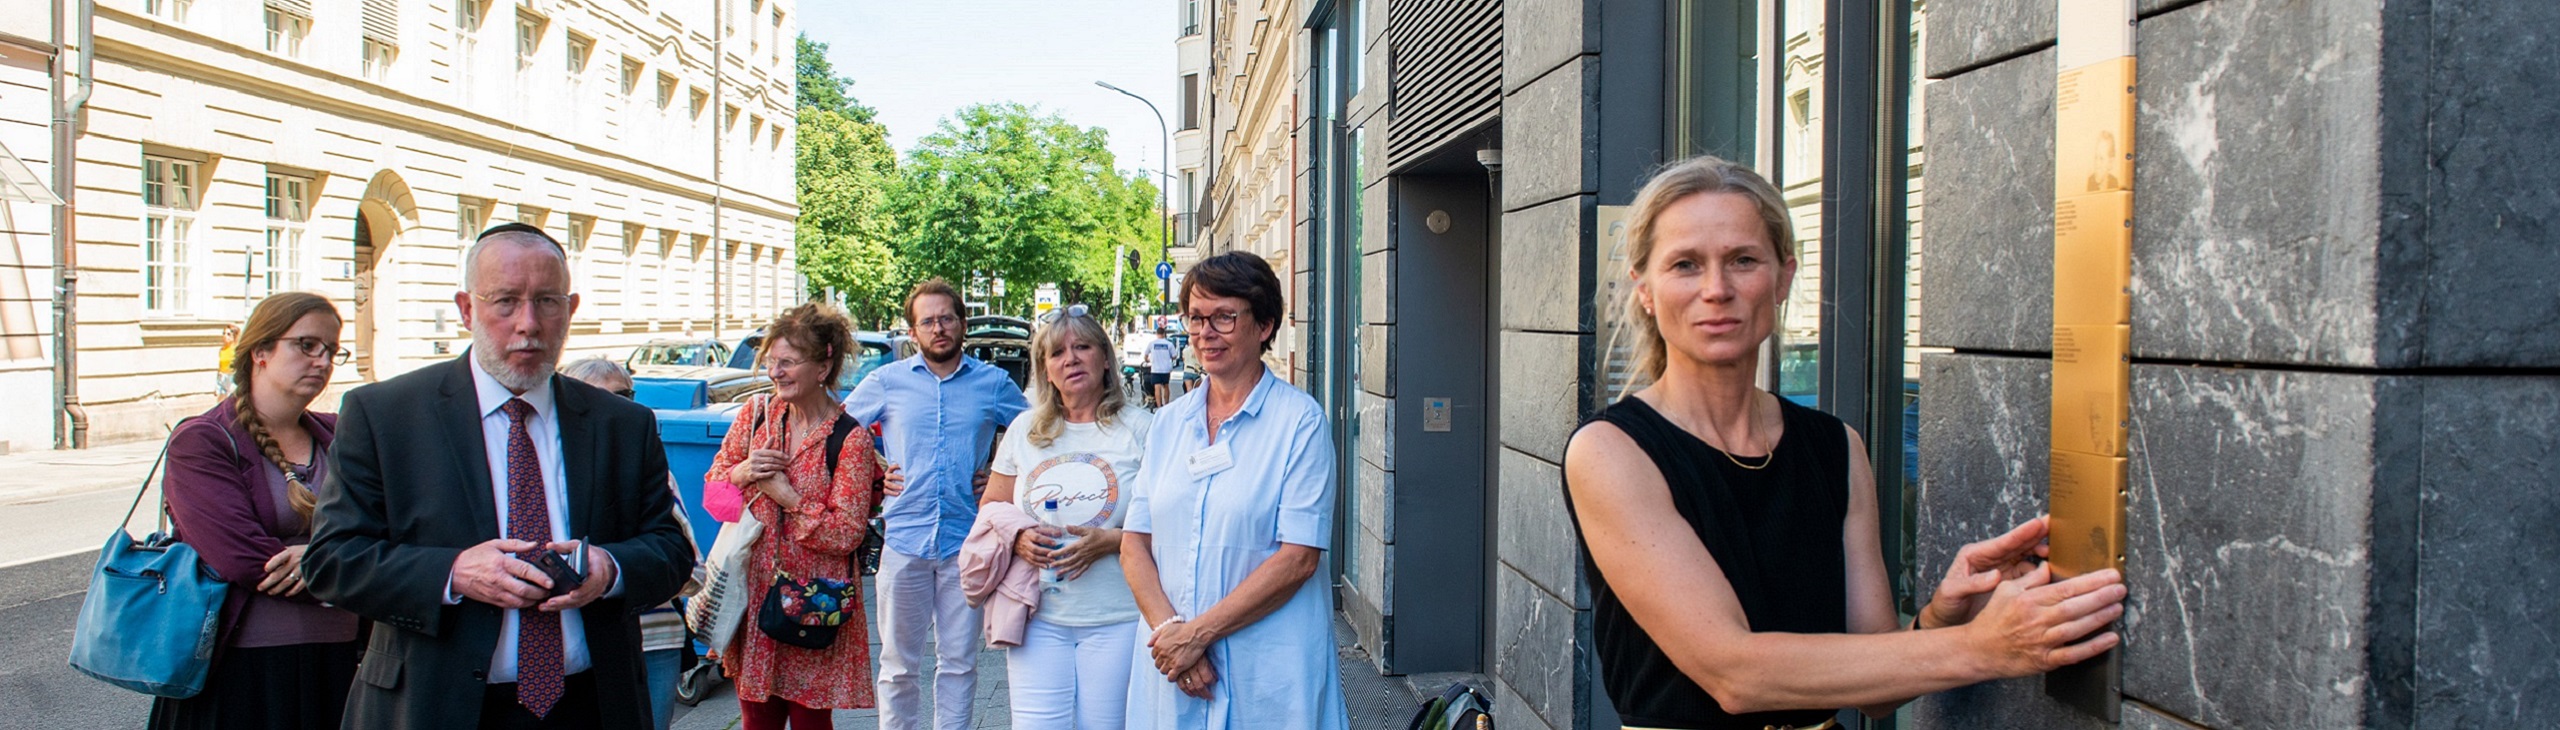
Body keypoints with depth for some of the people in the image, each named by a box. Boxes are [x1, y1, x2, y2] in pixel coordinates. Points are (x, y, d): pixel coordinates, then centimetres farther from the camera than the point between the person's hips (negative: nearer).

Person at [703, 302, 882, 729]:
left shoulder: (850, 439, -11)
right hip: (753, 592, 5)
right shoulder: (756, 413, 4)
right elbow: (712, 486, 11)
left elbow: (846, 534, -15)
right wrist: (743, 472, -10)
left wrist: (786, 495, -17)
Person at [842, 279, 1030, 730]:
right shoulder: (887, 381, 6)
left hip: (966, 542, 0)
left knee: (959, 661, 6)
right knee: (898, 663, 7)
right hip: (905, 539, 0)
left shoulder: (993, 383, 6)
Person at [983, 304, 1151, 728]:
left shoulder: (1140, 429, 0)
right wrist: (1016, 539, -5)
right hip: (1038, 617, 3)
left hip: (1116, 620, -2)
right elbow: (990, 508, 17)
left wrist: (1109, 542, -17)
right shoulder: (1025, 431, 11)